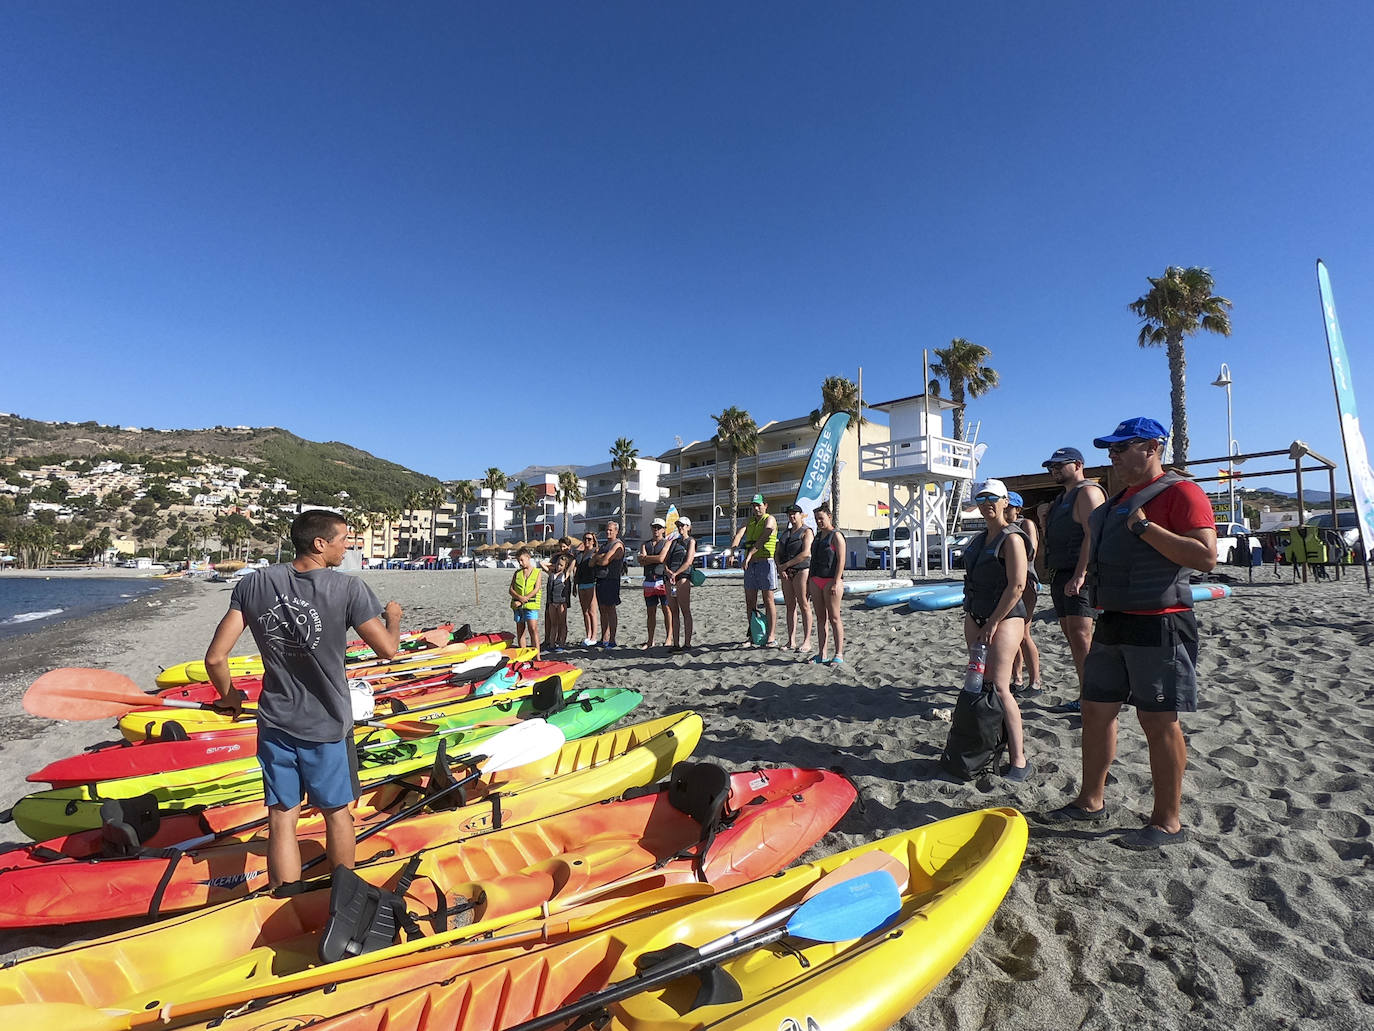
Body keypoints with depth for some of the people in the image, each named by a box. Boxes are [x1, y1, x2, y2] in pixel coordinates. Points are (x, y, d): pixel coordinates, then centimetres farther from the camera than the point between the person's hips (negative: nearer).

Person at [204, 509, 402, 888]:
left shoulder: (254, 584, -7)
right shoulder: (348, 589, -18)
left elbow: (215, 658, -6)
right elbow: (387, 649, -12)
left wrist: (230, 696, 13)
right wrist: (393, 617, 9)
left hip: (274, 725, 3)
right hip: (327, 727, -2)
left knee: (281, 819, 13)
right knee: (337, 814, 17)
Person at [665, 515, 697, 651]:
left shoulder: (691, 541, 4)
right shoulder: (674, 541, 22)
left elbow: (688, 562, -9)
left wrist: (675, 574, -13)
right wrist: (668, 571, -5)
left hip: (683, 578, -7)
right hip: (670, 579, 7)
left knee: (685, 612, -5)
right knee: (674, 612, 7)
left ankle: (687, 643, -2)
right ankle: (676, 643, 11)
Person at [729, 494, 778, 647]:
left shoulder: (769, 520, -2)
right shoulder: (750, 521, 17)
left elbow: (762, 539, -17)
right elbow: (740, 532, -4)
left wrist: (750, 554, -29)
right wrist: (733, 546, -24)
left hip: (765, 562, -6)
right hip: (750, 564, 6)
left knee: (768, 600, -2)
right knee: (750, 601, 7)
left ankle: (770, 637, 2)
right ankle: (751, 636, 16)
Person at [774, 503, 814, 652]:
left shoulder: (806, 532, -1)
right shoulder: (785, 533, 20)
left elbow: (806, 553, -14)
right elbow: (778, 554, 17)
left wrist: (786, 564, -14)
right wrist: (779, 567, -3)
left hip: (802, 570, -6)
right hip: (786, 572, 7)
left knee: (804, 605, -7)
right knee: (790, 605, 5)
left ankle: (807, 641, -5)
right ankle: (791, 641, 8)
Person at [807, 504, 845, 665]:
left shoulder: (836, 535, -4)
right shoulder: (817, 536, 19)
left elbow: (841, 560, -12)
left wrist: (836, 582, -19)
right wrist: (809, 581, 16)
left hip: (831, 580, -7)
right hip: (816, 580, 8)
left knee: (834, 618, -4)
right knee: (820, 618, 8)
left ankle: (839, 655, 2)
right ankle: (821, 654, 13)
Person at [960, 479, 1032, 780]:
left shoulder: (1012, 538, -11)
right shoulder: (981, 539, 15)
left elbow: (1017, 586, -18)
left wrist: (992, 624, -17)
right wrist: (972, 617, 16)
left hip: (1004, 618, -8)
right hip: (975, 617, 9)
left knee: (998, 687, -13)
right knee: (981, 682, 10)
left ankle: (1019, 759, -3)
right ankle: (1011, 737, 25)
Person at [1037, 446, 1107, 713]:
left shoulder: (1088, 492, -6)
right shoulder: (1062, 498, 24)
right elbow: (1052, 537, 29)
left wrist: (1079, 576, -25)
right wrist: (1044, 520, 7)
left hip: (1080, 575, -10)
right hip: (1060, 575, 10)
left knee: (1080, 634, -15)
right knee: (1071, 636, 10)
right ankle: (1085, 697, 16)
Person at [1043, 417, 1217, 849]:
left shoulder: (1180, 492, -10)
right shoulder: (1120, 499, 17)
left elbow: (1206, 557, -21)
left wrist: (1145, 527, -22)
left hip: (1158, 626, -9)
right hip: (1113, 624, 9)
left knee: (1159, 721, 1)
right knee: (1096, 710, 12)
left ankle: (1167, 821, 16)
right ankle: (1091, 801, 25)